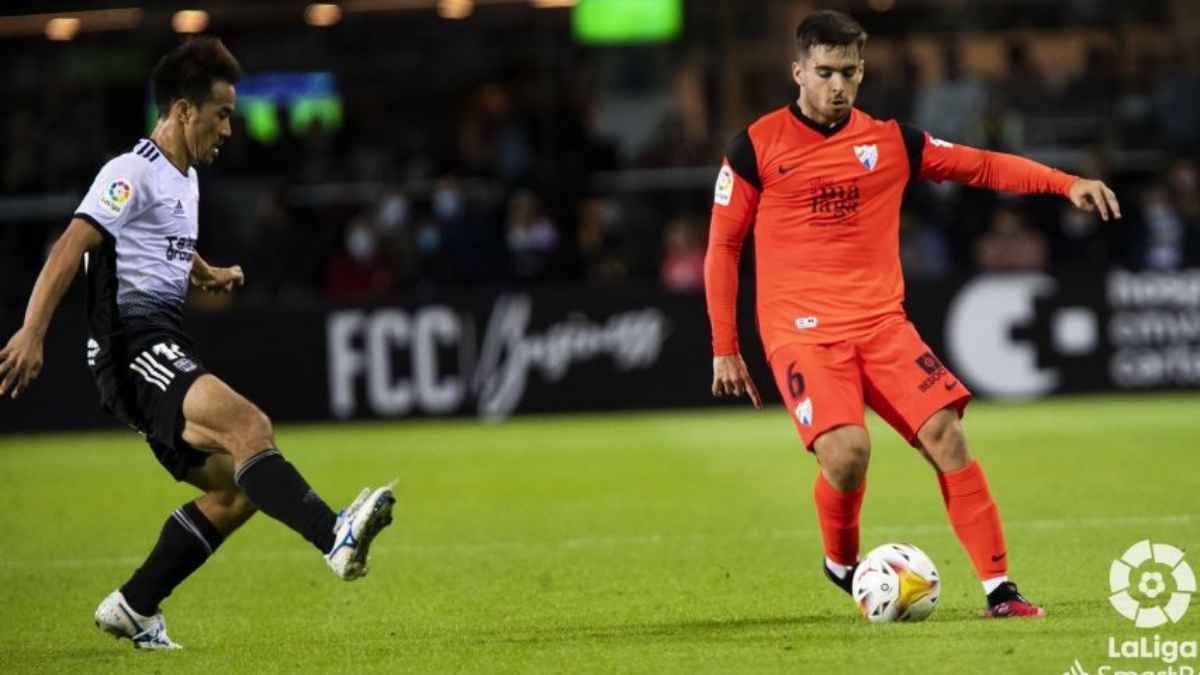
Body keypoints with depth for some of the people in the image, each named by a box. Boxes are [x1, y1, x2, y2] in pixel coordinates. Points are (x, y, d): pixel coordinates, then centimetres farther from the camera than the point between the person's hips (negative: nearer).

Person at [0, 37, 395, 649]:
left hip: (166, 355, 10)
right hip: (132, 345, -10)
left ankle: (133, 608, 12)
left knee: (234, 489, 5)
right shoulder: (134, 172, -7)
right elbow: (71, 247, -18)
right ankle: (336, 537, -48)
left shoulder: (184, 179, 23)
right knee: (248, 425, -30)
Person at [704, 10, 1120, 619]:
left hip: (881, 323, 3)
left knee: (944, 432, -14)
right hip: (801, 329, -3)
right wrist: (725, 349, 2)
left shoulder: (888, 140, 8)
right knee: (846, 449, -24)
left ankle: (998, 587, -9)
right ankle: (840, 562, 6)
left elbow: (982, 166, 11)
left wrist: (1067, 184, -3)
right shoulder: (758, 146, -1)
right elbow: (722, 246, 4)